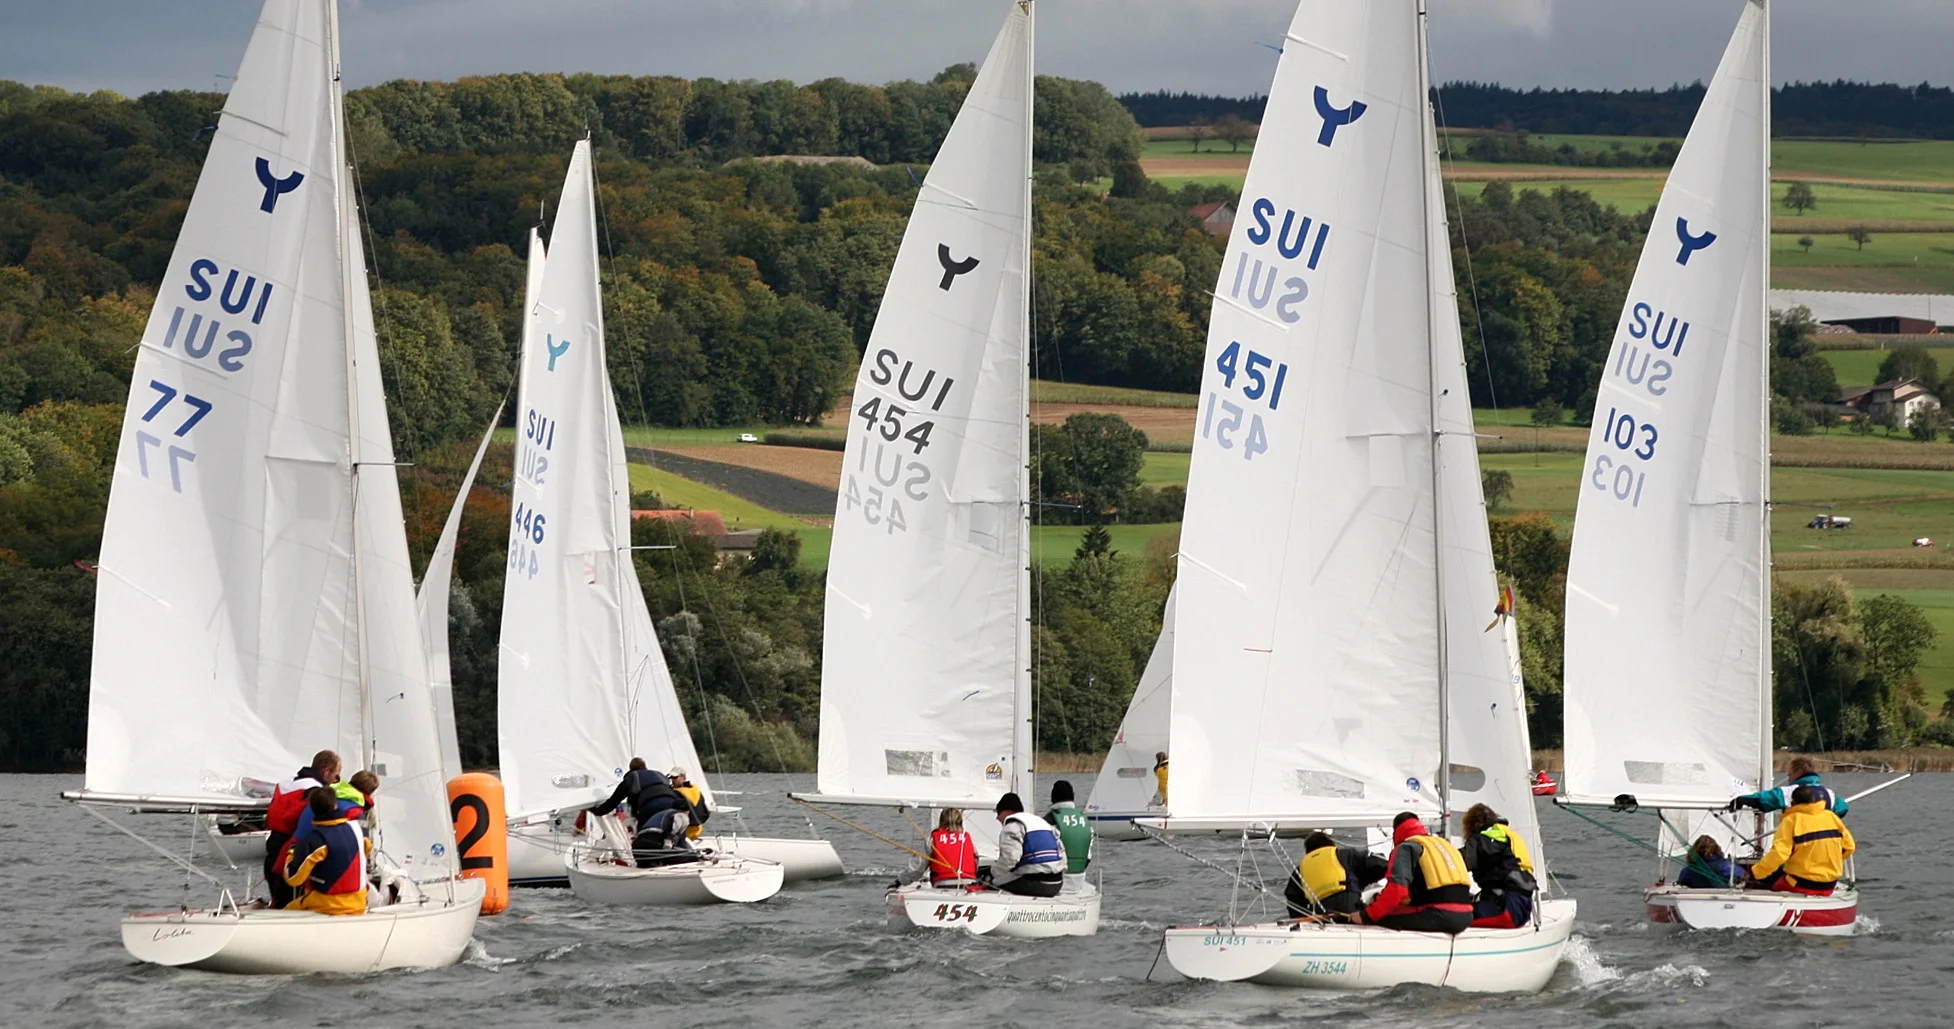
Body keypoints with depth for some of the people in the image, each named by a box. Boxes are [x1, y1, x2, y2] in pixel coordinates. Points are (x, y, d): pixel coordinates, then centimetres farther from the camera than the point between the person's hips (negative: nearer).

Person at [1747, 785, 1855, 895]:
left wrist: (1754, 873, -16)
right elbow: (1849, 847, 12)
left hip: (1802, 884, -6)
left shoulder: (1792, 820, -11)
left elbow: (1778, 853, -21)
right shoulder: (1831, 817, 5)